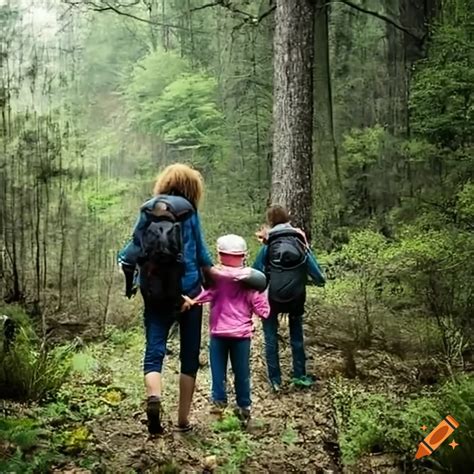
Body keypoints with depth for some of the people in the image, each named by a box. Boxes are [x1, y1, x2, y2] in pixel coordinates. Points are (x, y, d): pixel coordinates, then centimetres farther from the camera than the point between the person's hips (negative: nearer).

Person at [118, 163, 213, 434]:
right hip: (187, 291, -2)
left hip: (154, 293, 2)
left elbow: (133, 249, 3)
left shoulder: (147, 211, 4)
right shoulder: (188, 212, -4)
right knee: (189, 354, 9)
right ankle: (183, 419, 13)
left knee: (154, 351, 3)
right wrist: (211, 276, 17)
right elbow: (201, 252, 0)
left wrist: (130, 280, 18)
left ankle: (154, 397, -26)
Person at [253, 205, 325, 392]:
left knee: (271, 337, 10)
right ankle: (300, 375, 24)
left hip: (273, 298, -2)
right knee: (297, 336, 20)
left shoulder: (268, 245, -5)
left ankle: (275, 379, 9)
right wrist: (320, 280, 19)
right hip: (297, 297, 2)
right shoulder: (301, 242, -1)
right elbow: (317, 275, -1)